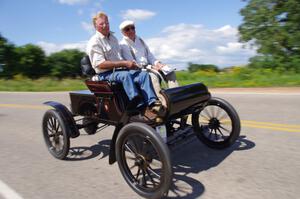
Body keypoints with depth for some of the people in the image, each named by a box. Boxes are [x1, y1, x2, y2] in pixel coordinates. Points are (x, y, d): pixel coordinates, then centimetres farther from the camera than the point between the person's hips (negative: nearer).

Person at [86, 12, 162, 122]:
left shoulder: (112, 37, 22)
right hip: (106, 74, -7)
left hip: (119, 69, 7)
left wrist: (129, 63, 11)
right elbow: (100, 64, -17)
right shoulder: (94, 42, -5)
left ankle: (152, 104, -32)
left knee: (144, 74, -17)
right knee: (126, 75, -38)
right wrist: (124, 63, -19)